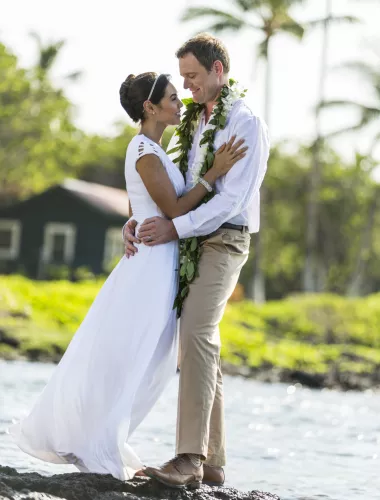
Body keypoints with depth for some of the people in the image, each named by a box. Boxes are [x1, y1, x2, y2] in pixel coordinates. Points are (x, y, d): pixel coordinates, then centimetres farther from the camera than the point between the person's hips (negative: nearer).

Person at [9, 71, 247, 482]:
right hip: (153, 266, -10)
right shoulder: (146, 153, -14)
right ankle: (96, 451, 2)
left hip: (155, 266, 10)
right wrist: (215, 173, -16)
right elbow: (174, 210, -16)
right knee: (122, 359, -4)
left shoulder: (146, 149, 16)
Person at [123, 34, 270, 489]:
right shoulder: (196, 126, 19)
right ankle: (211, 462, 9)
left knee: (195, 333, -25)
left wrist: (176, 227, -22)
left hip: (224, 242, -9)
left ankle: (190, 457, -31)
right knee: (201, 345, 6)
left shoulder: (247, 124, -7)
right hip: (192, 245, 9)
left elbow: (234, 198, -16)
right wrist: (136, 222, 1)